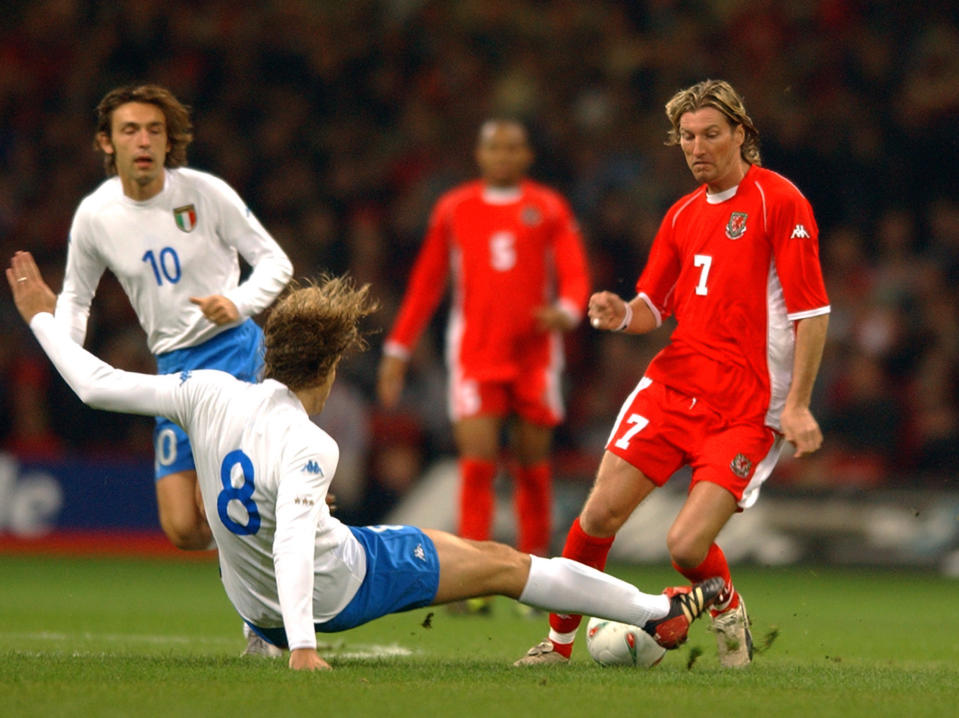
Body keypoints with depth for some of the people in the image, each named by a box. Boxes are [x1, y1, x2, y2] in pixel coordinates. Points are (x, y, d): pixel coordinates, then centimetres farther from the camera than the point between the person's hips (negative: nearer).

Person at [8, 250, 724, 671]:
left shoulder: (209, 395, -18)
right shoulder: (308, 448, -32)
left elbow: (95, 382, -14)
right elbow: (294, 547, -42)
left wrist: (41, 314, -1)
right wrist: (303, 647, -49)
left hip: (256, 610, 6)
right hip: (338, 587, -6)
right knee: (504, 563, 4)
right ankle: (659, 612, 12)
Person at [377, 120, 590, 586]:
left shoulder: (549, 209, 6)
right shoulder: (453, 210, 9)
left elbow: (574, 275, -1)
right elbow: (426, 284, 14)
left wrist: (566, 311, -24)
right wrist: (398, 350, 12)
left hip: (535, 353, 0)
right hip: (475, 353, 0)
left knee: (534, 467, 5)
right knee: (477, 463, -12)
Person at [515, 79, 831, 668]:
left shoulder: (779, 200, -7)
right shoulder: (683, 215, 14)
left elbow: (813, 311, -10)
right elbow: (653, 307, 20)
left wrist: (797, 404, -16)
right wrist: (622, 314, -5)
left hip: (748, 410, -5)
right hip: (672, 387, 5)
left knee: (688, 545, -16)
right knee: (600, 515, -5)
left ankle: (727, 609, 18)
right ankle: (559, 641, 11)